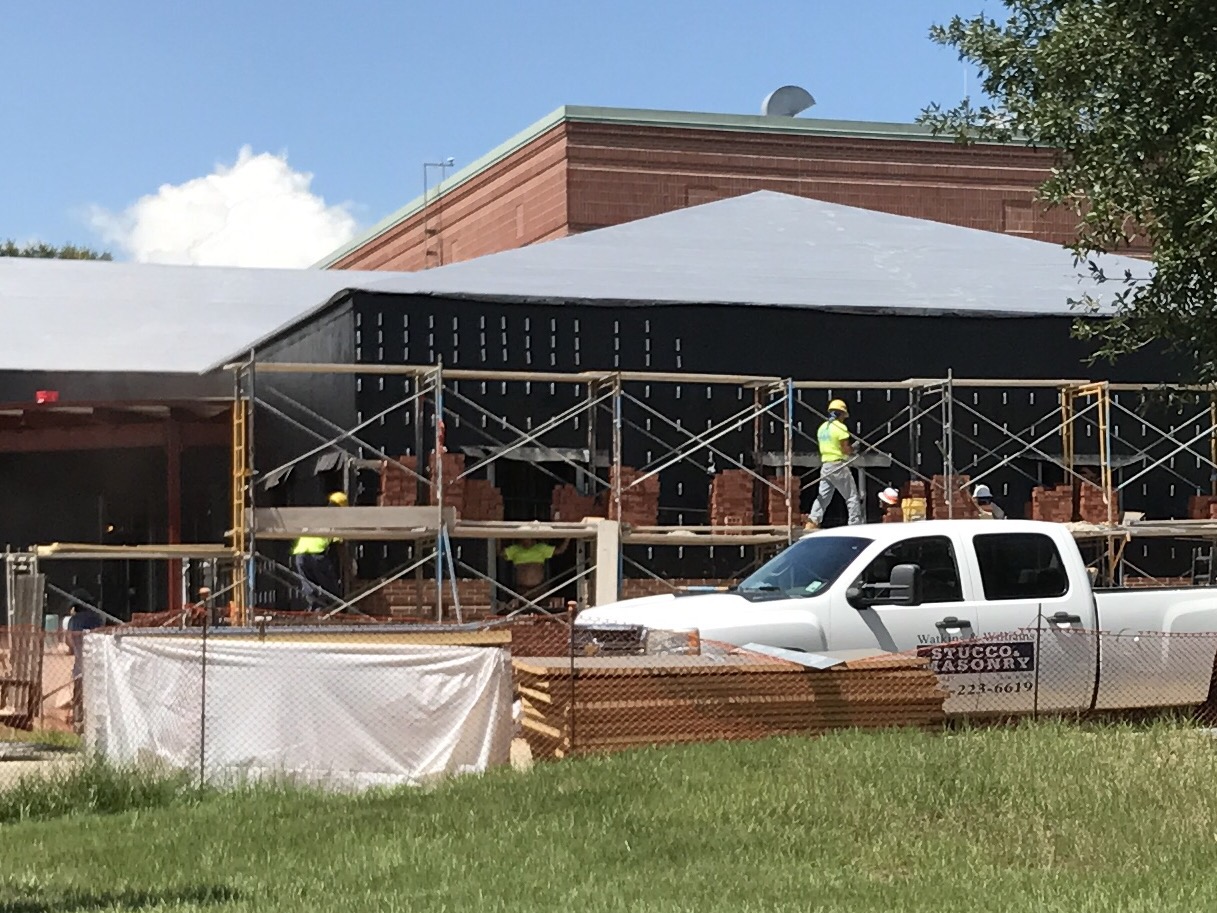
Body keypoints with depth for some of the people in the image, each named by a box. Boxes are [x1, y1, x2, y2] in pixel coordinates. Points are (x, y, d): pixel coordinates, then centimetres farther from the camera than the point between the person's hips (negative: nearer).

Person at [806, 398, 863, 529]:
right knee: (852, 498, 1)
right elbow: (846, 449, -15)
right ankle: (855, 525, 0)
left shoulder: (822, 427, 12)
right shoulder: (840, 427, -12)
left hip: (825, 465, 7)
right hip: (839, 466, -7)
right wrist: (853, 449, 7)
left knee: (823, 497, 8)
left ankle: (812, 522, -4)